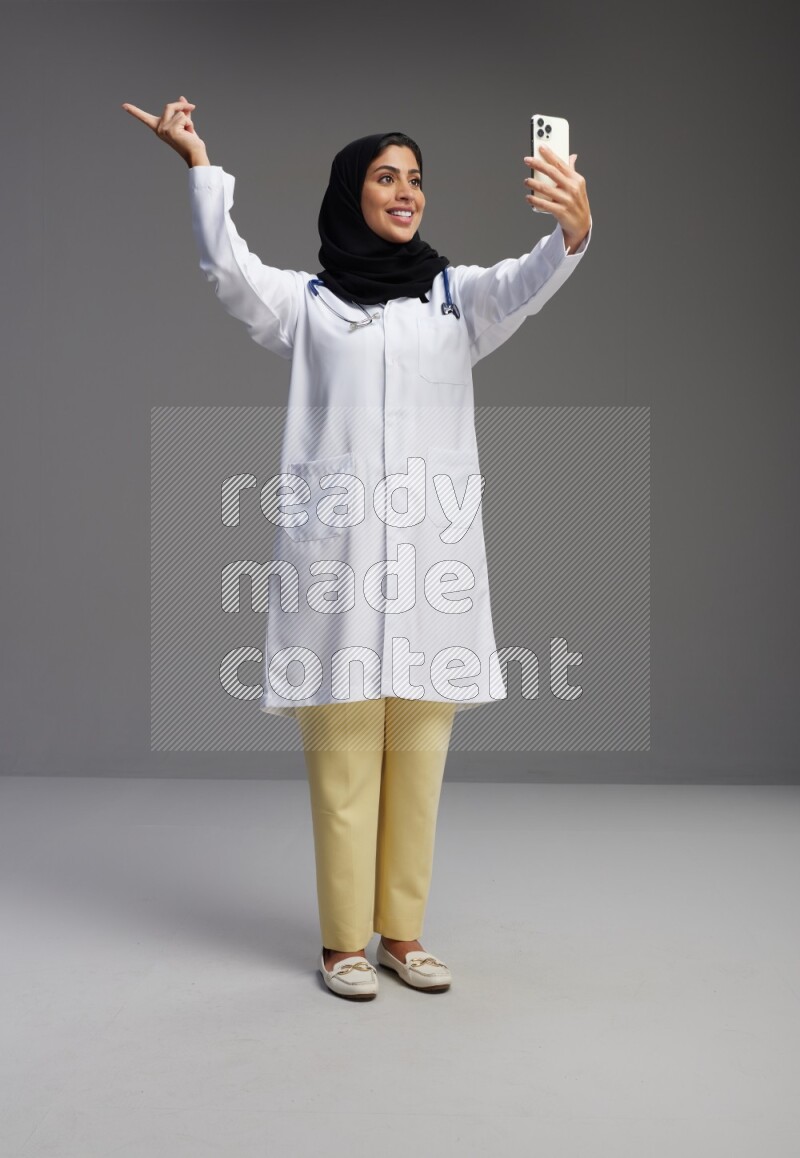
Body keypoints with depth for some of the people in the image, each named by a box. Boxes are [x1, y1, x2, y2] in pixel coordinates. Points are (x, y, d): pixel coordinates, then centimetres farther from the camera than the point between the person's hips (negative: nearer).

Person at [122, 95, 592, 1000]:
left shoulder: (456, 296, 13)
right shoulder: (307, 303, 10)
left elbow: (526, 285, -6)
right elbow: (228, 270, -6)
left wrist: (574, 230, -28)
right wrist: (198, 164, -18)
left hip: (433, 554, 2)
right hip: (337, 554, -2)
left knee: (418, 763, 7)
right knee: (343, 763, -1)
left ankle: (402, 932, 20)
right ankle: (343, 941, 12)